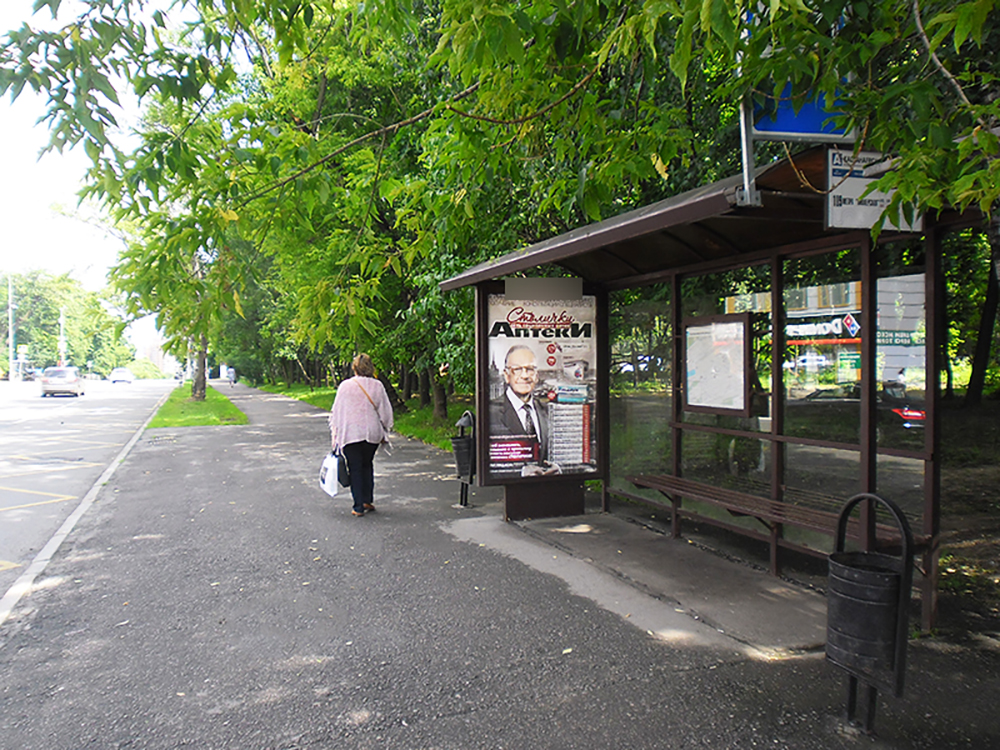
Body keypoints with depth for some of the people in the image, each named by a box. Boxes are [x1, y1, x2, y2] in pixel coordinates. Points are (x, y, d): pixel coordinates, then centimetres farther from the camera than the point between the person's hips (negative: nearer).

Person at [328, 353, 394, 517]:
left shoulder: (345, 386, -4)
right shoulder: (377, 386, -1)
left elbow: (336, 412, 0)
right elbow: (385, 411, 2)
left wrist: (335, 435, 8)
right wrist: (384, 431, 15)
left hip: (350, 434, -2)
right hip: (372, 433, 2)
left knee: (355, 468, 4)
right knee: (367, 465, 19)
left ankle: (359, 506, 3)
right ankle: (368, 501, 17)